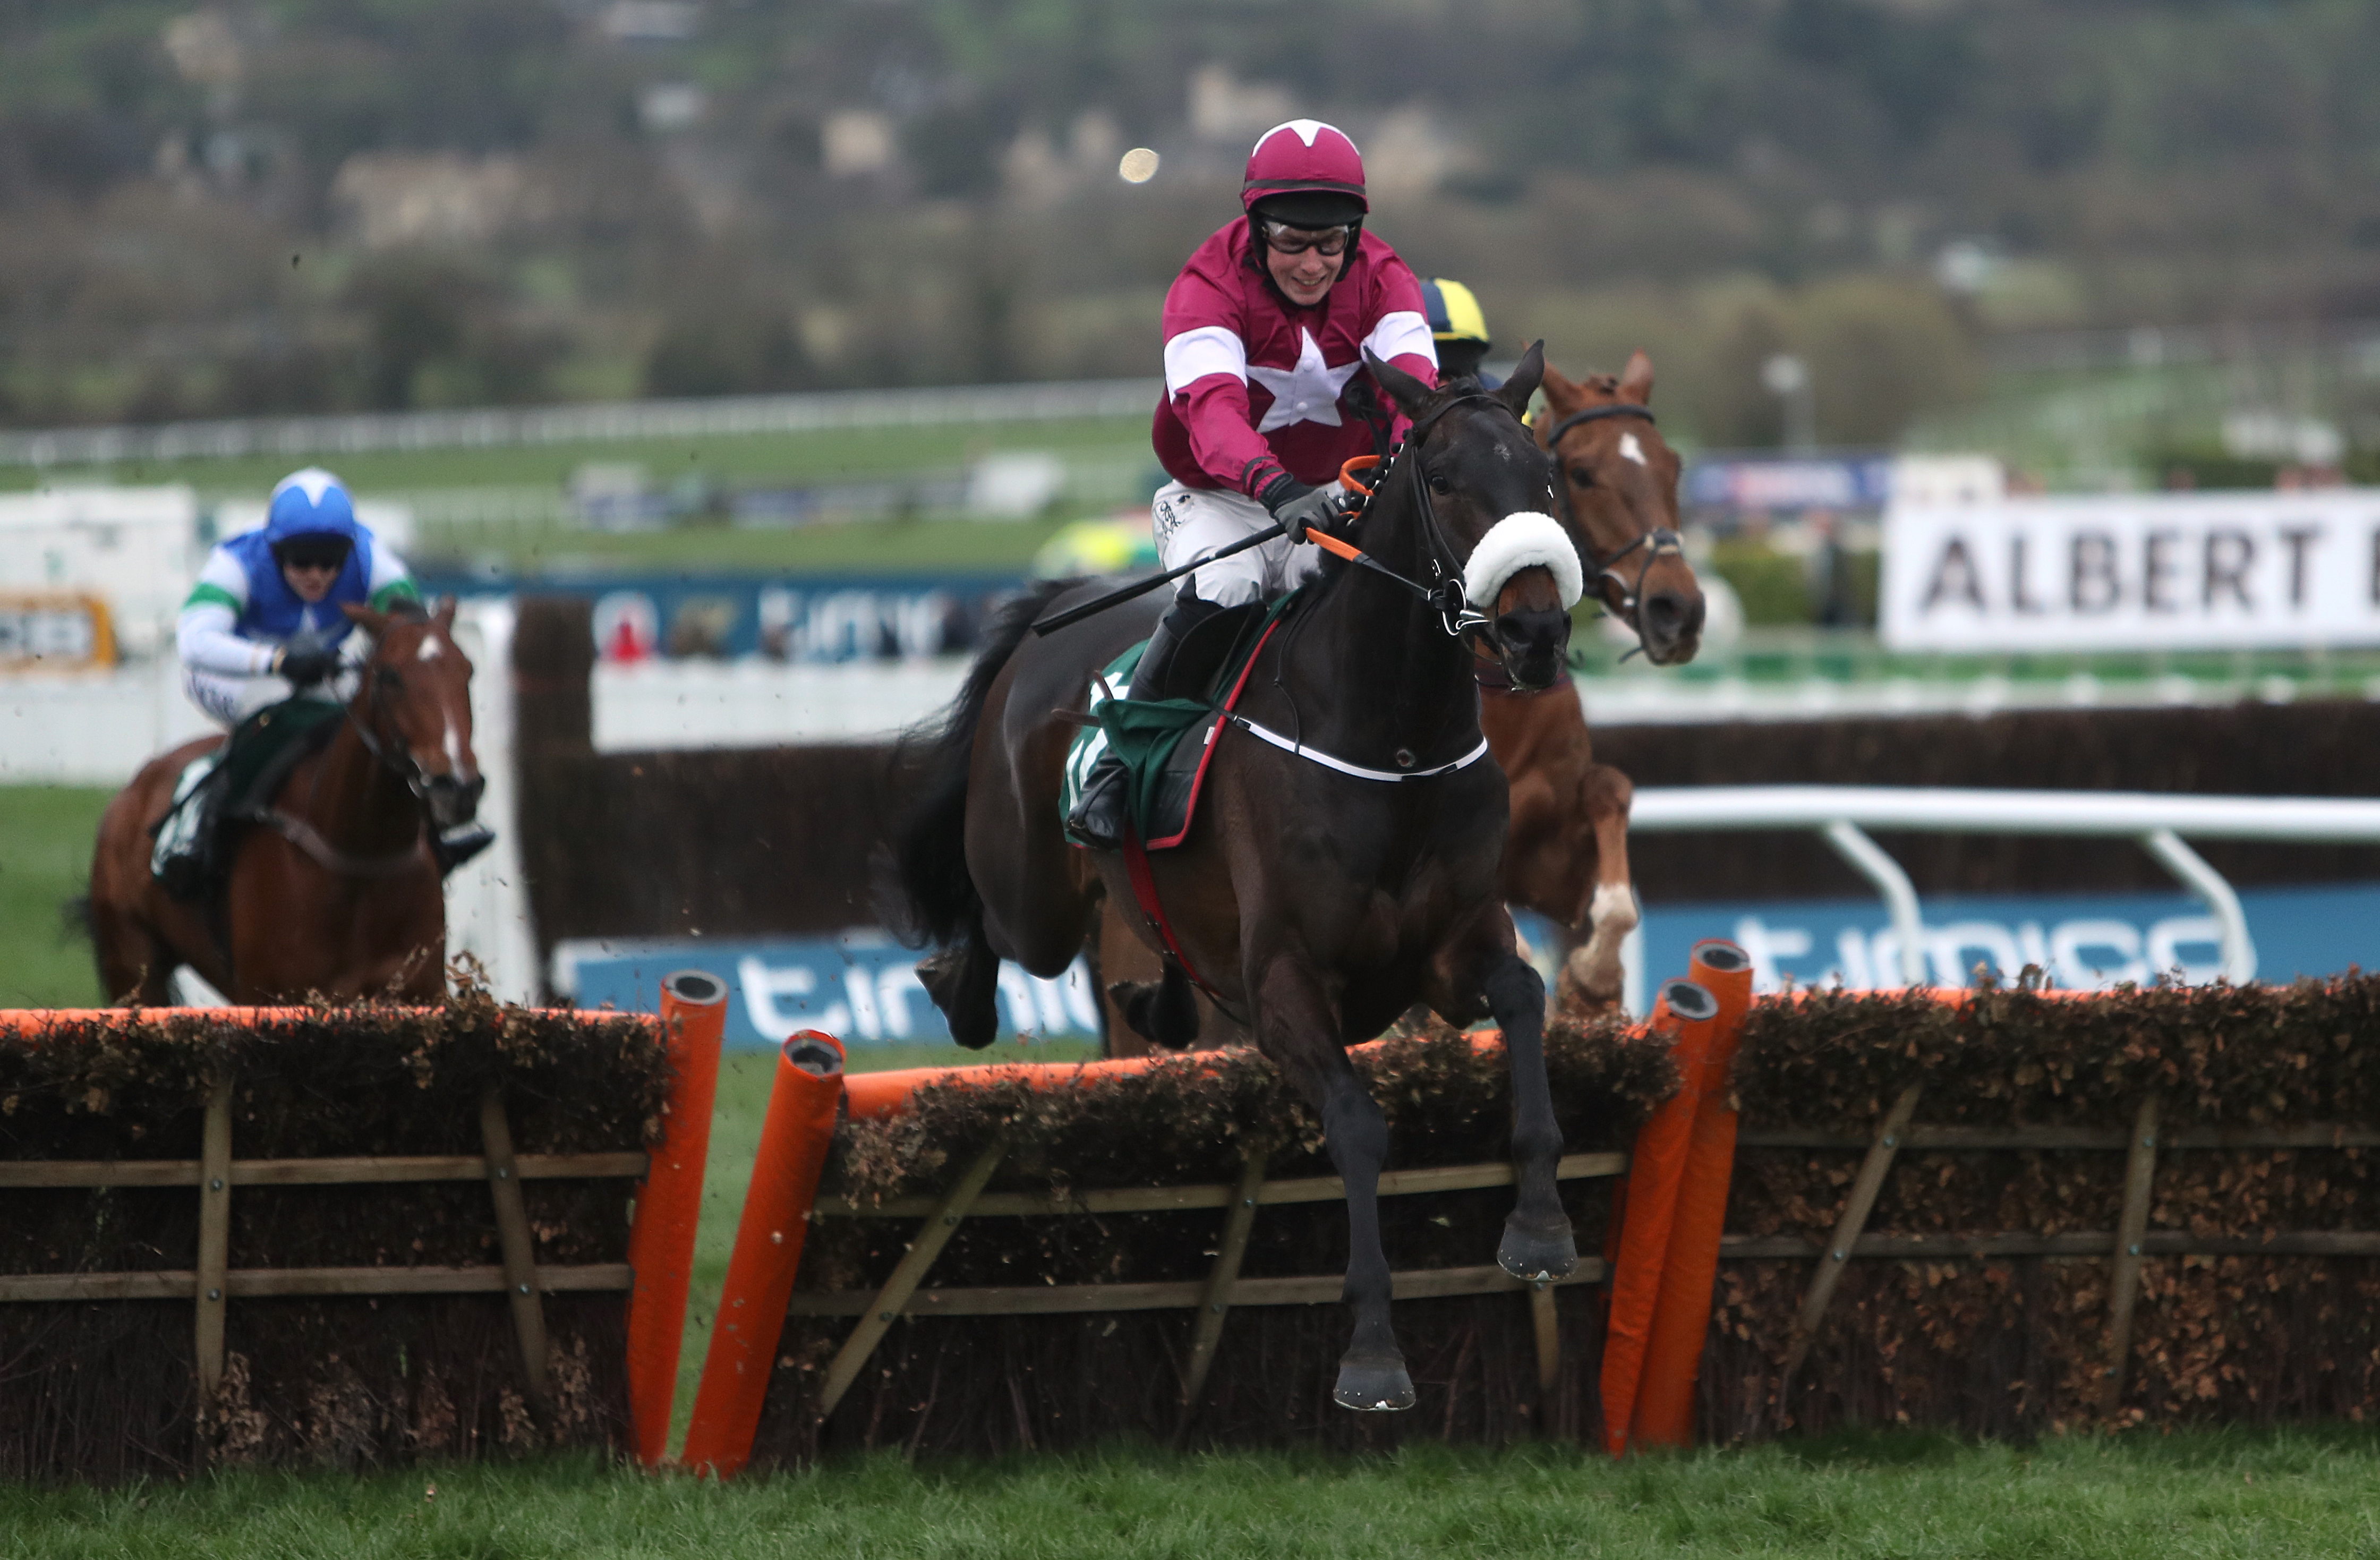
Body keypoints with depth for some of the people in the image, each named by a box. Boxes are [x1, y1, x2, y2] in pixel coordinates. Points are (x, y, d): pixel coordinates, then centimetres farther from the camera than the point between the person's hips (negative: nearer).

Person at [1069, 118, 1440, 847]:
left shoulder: (1382, 281, -8)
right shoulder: (1209, 286, -18)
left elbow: (1414, 379, -27)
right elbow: (1212, 405, -37)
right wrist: (1277, 488, -58)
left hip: (1340, 497, 3)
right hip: (1224, 498, -3)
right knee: (1221, 590, -33)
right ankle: (1118, 758, -18)